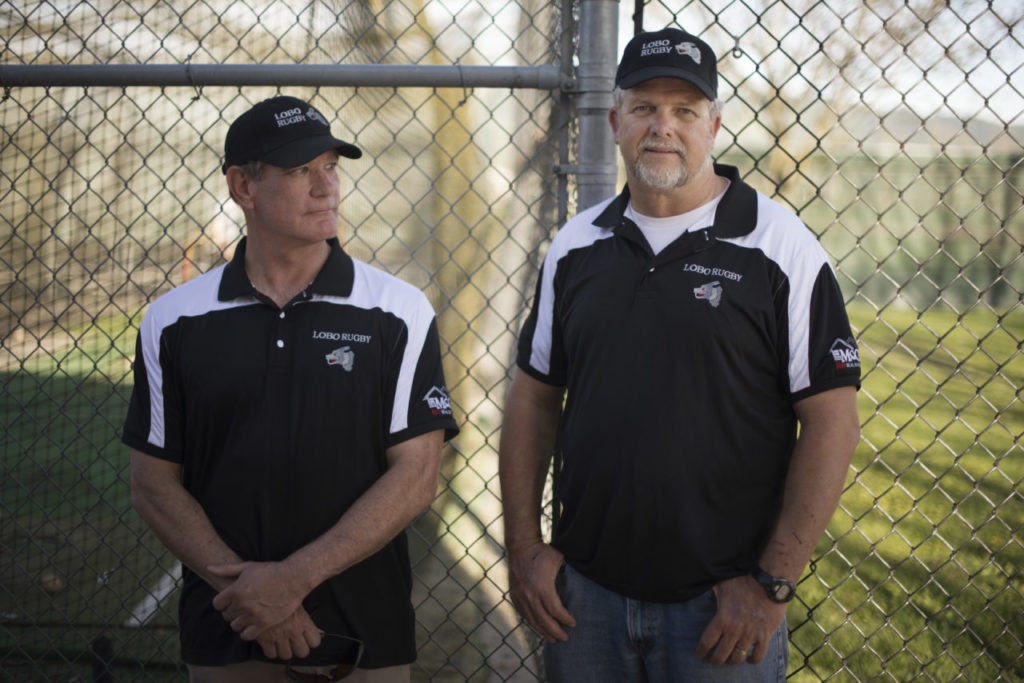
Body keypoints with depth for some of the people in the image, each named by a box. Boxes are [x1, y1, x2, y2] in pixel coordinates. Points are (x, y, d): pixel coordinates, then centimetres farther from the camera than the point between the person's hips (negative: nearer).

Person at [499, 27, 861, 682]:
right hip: (584, 594, 4)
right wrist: (525, 547, 4)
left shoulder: (779, 247, -6)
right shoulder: (577, 246, 8)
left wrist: (772, 584, -12)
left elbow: (831, 420, -9)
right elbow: (534, 396, 13)